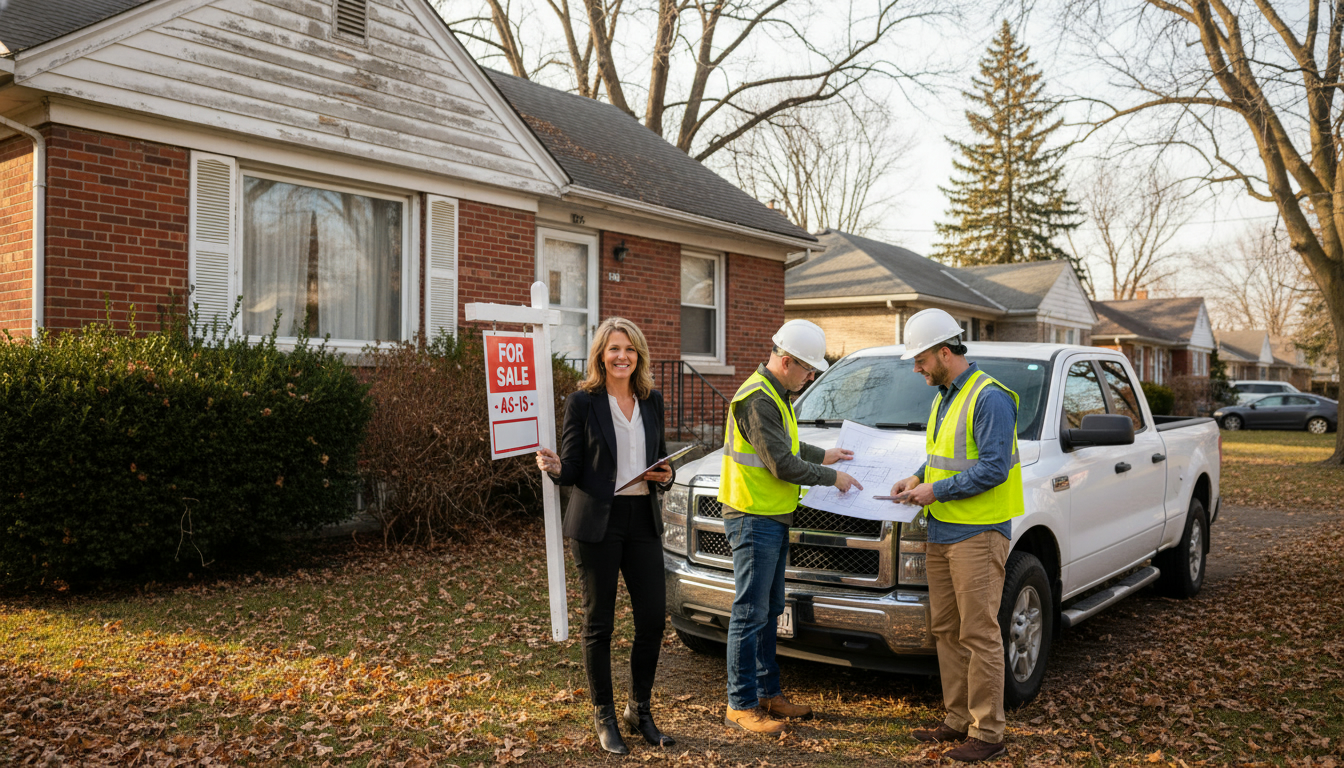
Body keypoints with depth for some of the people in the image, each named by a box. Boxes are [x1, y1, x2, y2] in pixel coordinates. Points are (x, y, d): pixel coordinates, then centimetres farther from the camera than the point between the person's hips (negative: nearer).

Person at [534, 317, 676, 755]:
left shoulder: (652, 401, 10)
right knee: (599, 622, 5)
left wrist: (665, 476, -3)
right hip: (597, 522, -4)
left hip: (643, 519, 4)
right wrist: (555, 468, -25)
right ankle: (604, 718, 20)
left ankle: (639, 710, 24)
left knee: (653, 617, 5)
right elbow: (572, 472, -4)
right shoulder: (583, 402, -4)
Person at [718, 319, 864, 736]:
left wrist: (822, 455, 26)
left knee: (770, 611, 16)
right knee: (750, 614, -4)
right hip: (753, 518, -11)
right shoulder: (757, 398, -19)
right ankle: (741, 705, 5)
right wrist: (831, 477, -10)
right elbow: (781, 463, -21)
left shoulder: (774, 395, 15)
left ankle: (768, 692, 26)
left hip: (773, 518, 11)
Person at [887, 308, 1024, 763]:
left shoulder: (990, 398, -15)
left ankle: (988, 733, 6)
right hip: (941, 533, 9)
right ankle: (958, 719, 24)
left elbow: (993, 468, -20)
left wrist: (937, 491, -16)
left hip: (977, 533, -9)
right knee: (946, 631, 13)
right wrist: (918, 479, 8)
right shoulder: (944, 397, 16)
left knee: (979, 635, -4)